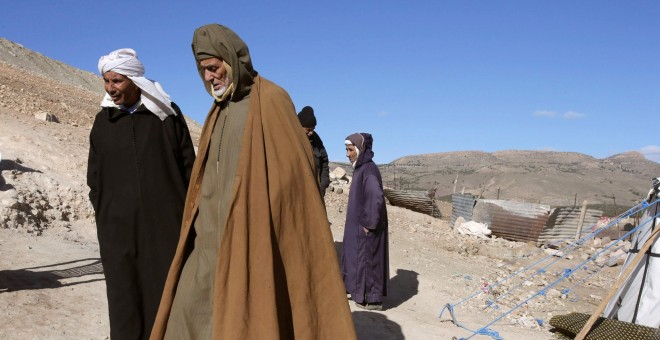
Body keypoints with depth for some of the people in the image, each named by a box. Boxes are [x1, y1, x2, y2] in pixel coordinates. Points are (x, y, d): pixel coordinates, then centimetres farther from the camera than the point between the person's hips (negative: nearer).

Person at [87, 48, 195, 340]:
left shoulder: (167, 113, 1)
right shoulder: (103, 121, 8)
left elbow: (188, 164, 3)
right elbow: (94, 175, 14)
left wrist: (187, 214, 0)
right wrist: (103, 215, 7)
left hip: (165, 223, -2)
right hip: (119, 228, 2)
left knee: (168, 291, 1)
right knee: (124, 295, 3)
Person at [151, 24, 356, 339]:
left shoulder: (271, 100, -8)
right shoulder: (219, 110, 16)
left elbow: (295, 163, -13)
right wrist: (200, 223, 16)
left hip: (252, 233, -7)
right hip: (213, 231, 8)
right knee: (191, 306, 5)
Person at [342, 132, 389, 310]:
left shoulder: (368, 170, -20)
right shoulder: (362, 168, 10)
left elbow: (376, 197, -30)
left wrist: (368, 224, -23)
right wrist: (365, 222, 17)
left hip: (366, 227, -10)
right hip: (360, 225, 10)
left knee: (368, 260, 1)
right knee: (360, 258, 17)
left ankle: (372, 299, 13)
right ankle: (362, 293, 30)